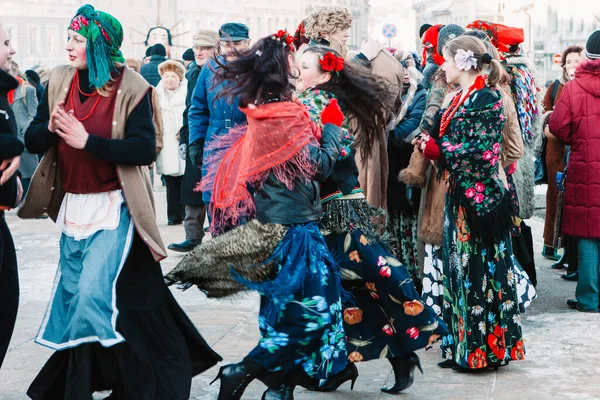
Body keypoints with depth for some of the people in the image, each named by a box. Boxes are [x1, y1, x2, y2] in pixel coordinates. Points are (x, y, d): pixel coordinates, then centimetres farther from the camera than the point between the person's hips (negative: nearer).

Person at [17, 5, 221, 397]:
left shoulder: (131, 88, -11)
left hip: (114, 207, -5)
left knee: (94, 295, -13)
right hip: (73, 206, 6)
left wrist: (87, 141, -25)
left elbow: (144, 149, -19)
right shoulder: (60, 81, 3)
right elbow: (33, 140, 3)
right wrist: (51, 129, -19)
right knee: (73, 296, 12)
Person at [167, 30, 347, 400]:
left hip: (268, 223, 9)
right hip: (293, 227, -9)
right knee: (309, 311, -3)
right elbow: (321, 165, -14)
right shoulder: (288, 115, -19)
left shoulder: (259, 113, 6)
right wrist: (333, 125, -2)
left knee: (284, 307, 16)